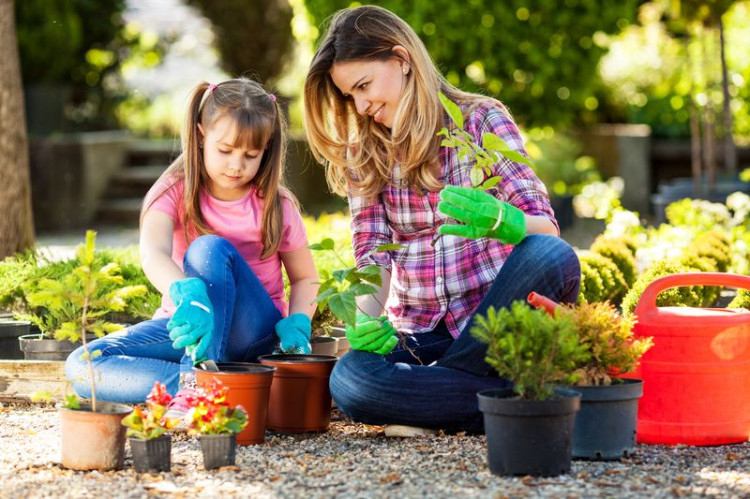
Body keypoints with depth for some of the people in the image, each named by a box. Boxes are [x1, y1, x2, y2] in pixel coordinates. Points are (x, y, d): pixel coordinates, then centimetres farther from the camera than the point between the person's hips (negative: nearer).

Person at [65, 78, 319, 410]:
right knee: (81, 367, -22)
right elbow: (153, 254, -27)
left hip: (250, 331, -1)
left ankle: (199, 383, -37)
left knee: (210, 248, -32)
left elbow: (305, 278, 9)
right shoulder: (175, 192, -7)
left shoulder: (276, 206, -3)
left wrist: (297, 323, -14)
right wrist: (187, 295, -50)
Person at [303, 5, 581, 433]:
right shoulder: (364, 154, 12)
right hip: (419, 335, 2)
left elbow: (545, 229, -7)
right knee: (348, 380, -31)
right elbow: (373, 255, 3)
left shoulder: (482, 120, 1)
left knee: (552, 256, -34)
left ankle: (436, 386, -22)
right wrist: (368, 319, -19)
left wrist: (498, 220, -31)